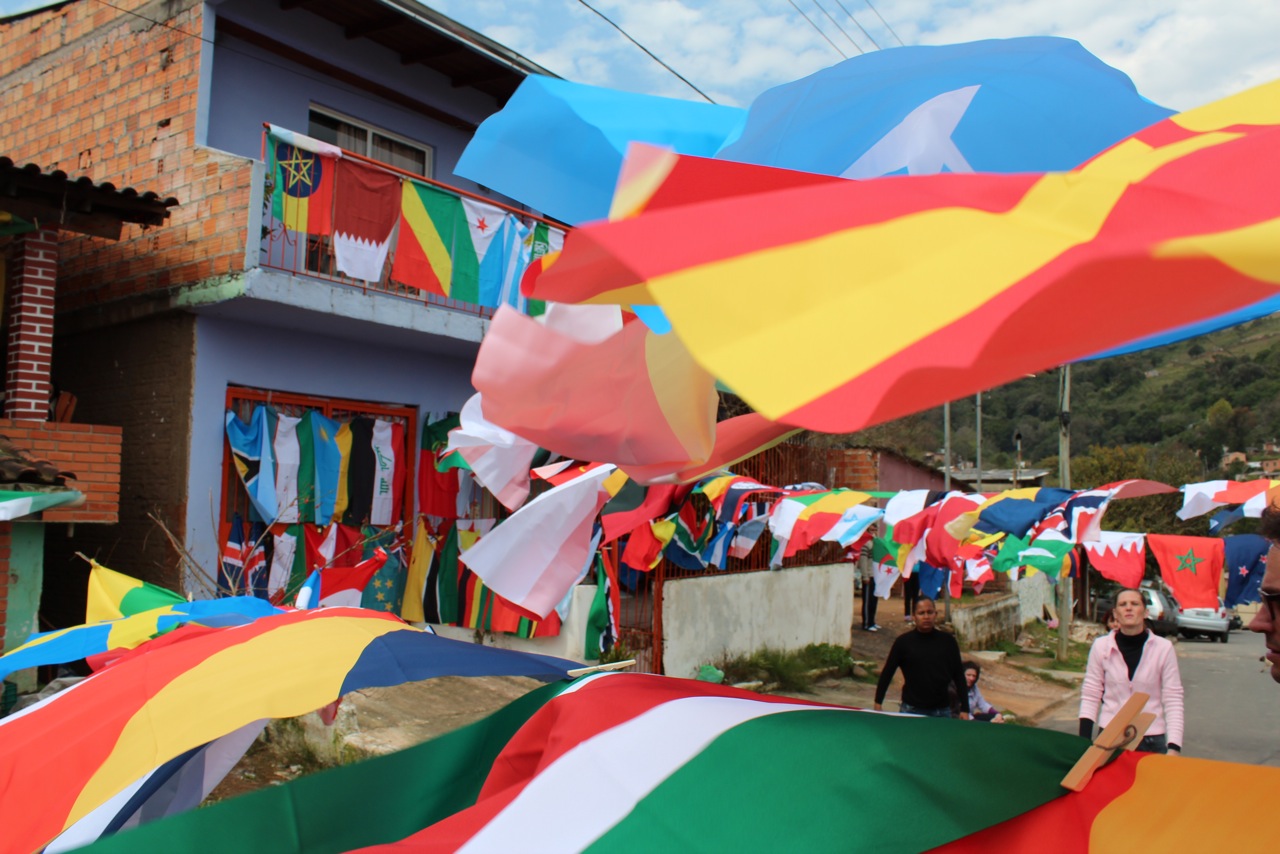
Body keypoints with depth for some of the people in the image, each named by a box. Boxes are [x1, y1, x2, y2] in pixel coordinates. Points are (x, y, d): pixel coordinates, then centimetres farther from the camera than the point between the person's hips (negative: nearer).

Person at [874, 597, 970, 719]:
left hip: (942, 710, 1)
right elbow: (887, 673, 3)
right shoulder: (903, 641, -2)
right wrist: (878, 703, -1)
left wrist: (964, 709, 3)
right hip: (911, 709, -1)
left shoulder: (948, 641, 2)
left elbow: (959, 676, 7)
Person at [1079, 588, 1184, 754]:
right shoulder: (1101, 646, -3)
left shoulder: (1163, 648, -4)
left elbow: (1173, 701, -2)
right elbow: (1090, 697, 1)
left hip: (1152, 741, 0)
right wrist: (1084, 745, -3)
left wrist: (1173, 747, -8)